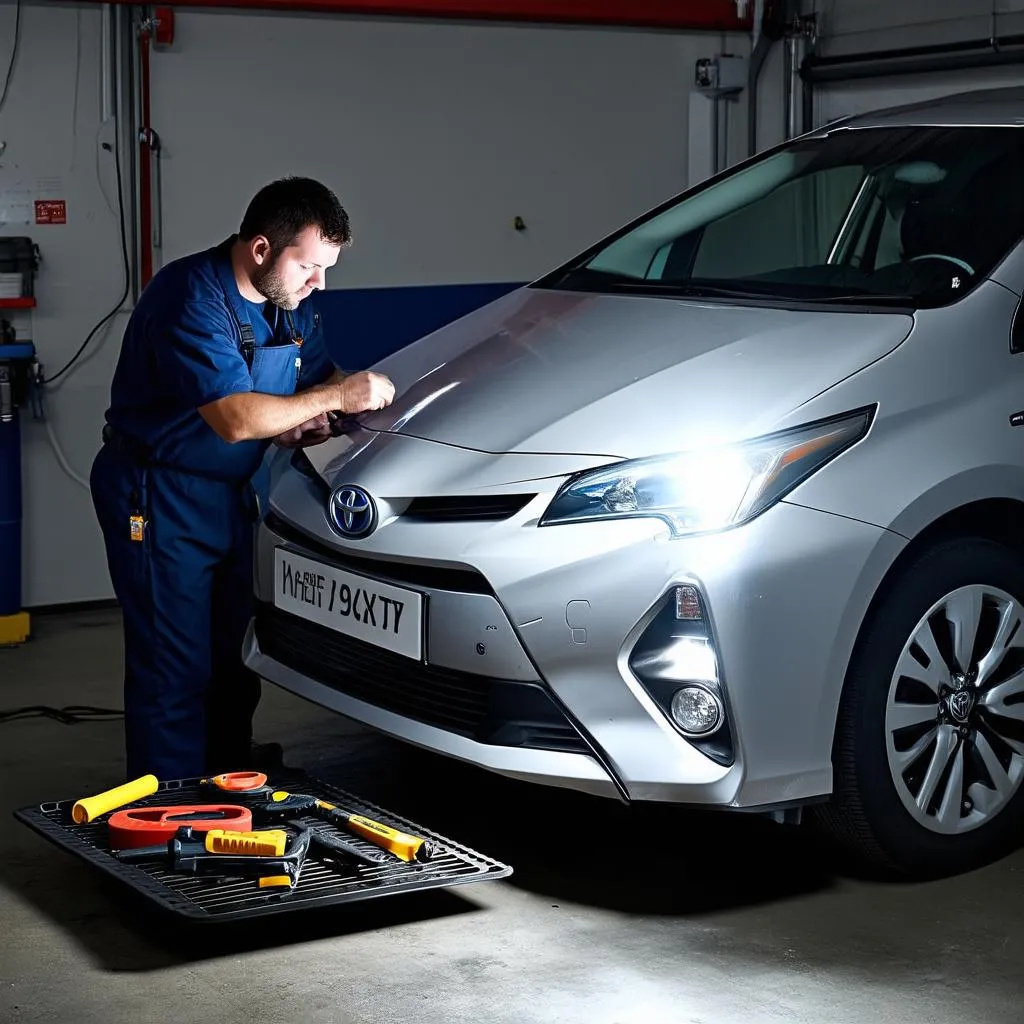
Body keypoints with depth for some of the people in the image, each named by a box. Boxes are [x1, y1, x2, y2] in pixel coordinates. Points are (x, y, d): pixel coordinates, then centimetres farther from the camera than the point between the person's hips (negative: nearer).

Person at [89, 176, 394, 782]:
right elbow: (235, 418, -31)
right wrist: (337, 398, -25)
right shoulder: (192, 296, -24)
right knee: (174, 670, -7)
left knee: (233, 658, 14)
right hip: (159, 498, -8)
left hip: (232, 493, 9)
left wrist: (299, 419, -7)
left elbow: (318, 372, 16)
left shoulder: (290, 302, 2)